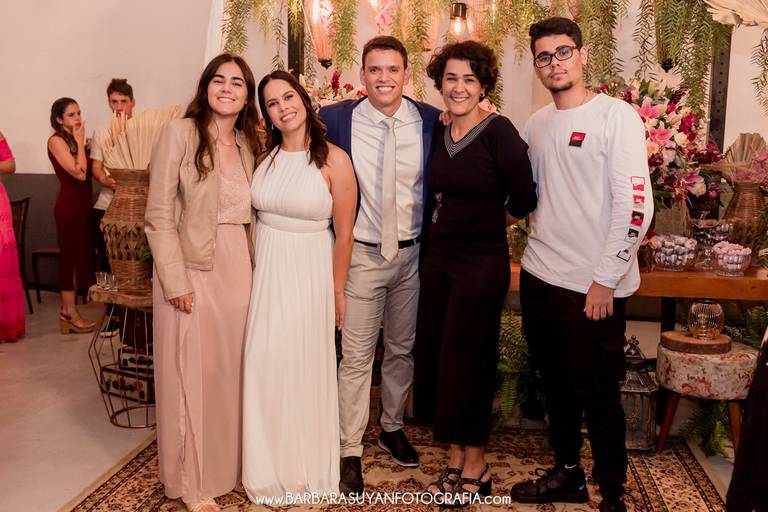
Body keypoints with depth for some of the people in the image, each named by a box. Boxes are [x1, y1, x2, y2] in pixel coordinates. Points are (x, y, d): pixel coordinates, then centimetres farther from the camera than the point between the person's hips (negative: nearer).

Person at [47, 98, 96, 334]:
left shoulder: (73, 140, 12)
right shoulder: (56, 140, -10)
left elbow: (87, 170, 4)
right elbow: (79, 172, -20)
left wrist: (82, 143, -2)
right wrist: (80, 142, -11)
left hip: (82, 204, 8)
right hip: (69, 205, -8)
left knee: (79, 255, 11)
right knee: (70, 255, -2)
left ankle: (69, 310, 20)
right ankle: (69, 314, 6)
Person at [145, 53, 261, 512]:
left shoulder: (248, 143, 9)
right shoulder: (180, 132, -8)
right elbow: (160, 215, -11)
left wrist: (253, 267, 5)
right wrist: (175, 281, -15)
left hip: (239, 270, 5)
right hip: (193, 272, -5)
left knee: (233, 370, 14)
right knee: (193, 374, 5)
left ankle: (228, 462, 35)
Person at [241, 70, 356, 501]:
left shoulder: (334, 160, -11)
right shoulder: (264, 157, 2)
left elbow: (344, 234, -6)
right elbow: (252, 215, 11)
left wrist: (337, 292, -2)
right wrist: (252, 268, 6)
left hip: (309, 275, -3)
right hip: (264, 272, 4)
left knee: (305, 370, 8)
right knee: (264, 368, 9)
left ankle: (309, 469, 30)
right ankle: (269, 466, 31)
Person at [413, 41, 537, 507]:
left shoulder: (499, 131, -13)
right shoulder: (439, 133, 7)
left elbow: (524, 200, -12)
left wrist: (489, 213, 3)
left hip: (482, 263, -6)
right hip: (439, 256, 7)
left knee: (467, 362, 3)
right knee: (439, 357, 10)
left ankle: (475, 468, 22)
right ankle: (456, 459, 26)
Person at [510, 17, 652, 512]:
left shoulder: (616, 116, -9)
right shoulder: (537, 123, 11)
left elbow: (636, 204, -15)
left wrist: (605, 280, -16)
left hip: (595, 287, -6)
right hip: (540, 276, 6)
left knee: (598, 394, 4)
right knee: (556, 383, 17)